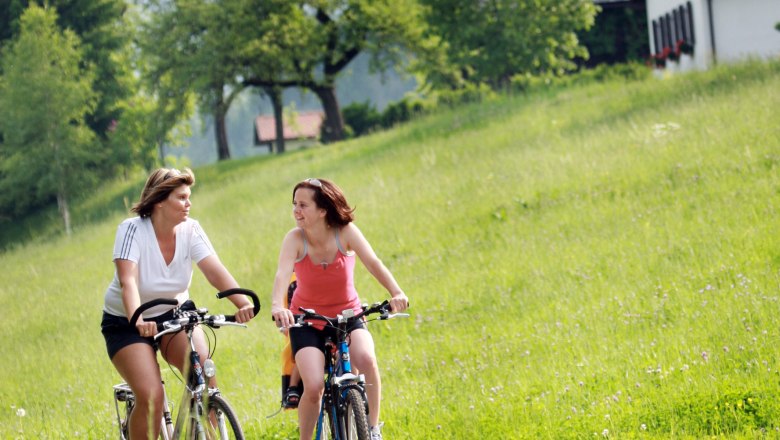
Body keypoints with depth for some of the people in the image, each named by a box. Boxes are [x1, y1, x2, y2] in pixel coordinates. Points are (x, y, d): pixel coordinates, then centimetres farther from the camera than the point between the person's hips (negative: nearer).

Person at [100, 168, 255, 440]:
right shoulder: (132, 230, -20)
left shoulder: (190, 229, -10)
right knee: (151, 397, -22)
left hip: (175, 313, 3)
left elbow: (215, 271, -22)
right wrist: (137, 320, -51)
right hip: (127, 324, -3)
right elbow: (128, 280, -33)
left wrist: (243, 303, -40)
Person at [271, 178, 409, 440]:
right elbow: (283, 273, -32)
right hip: (307, 322, 0)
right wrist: (277, 306, -53)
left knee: (366, 358, -31)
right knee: (313, 387, -21)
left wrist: (396, 293, -46)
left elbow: (373, 263, -28)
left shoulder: (346, 232, -16)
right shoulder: (295, 239, -17)